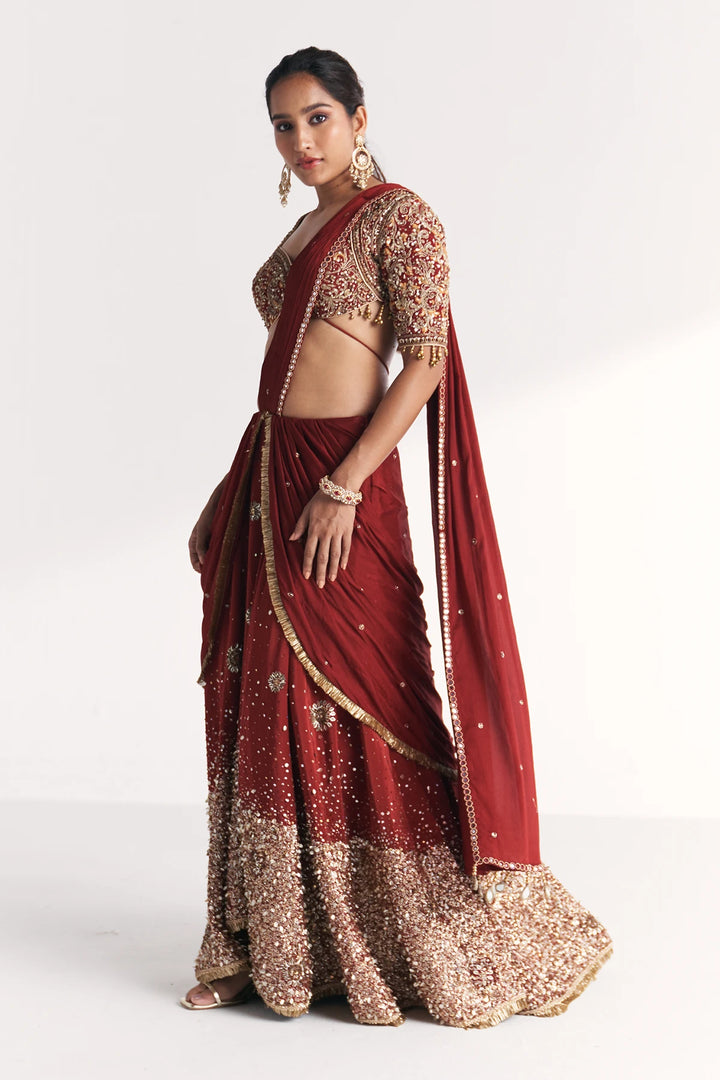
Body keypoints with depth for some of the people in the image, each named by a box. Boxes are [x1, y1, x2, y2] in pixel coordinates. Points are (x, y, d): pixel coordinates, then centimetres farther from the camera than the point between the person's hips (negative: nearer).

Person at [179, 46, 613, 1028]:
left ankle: (431, 946, 12)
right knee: (266, 706, 8)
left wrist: (343, 487, -21)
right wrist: (233, 498, 18)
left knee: (349, 703, -4)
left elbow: (425, 362, -14)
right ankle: (271, 947, 19)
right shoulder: (305, 230, 18)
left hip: (341, 481, -8)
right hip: (269, 475, 8)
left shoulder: (400, 217, -6)